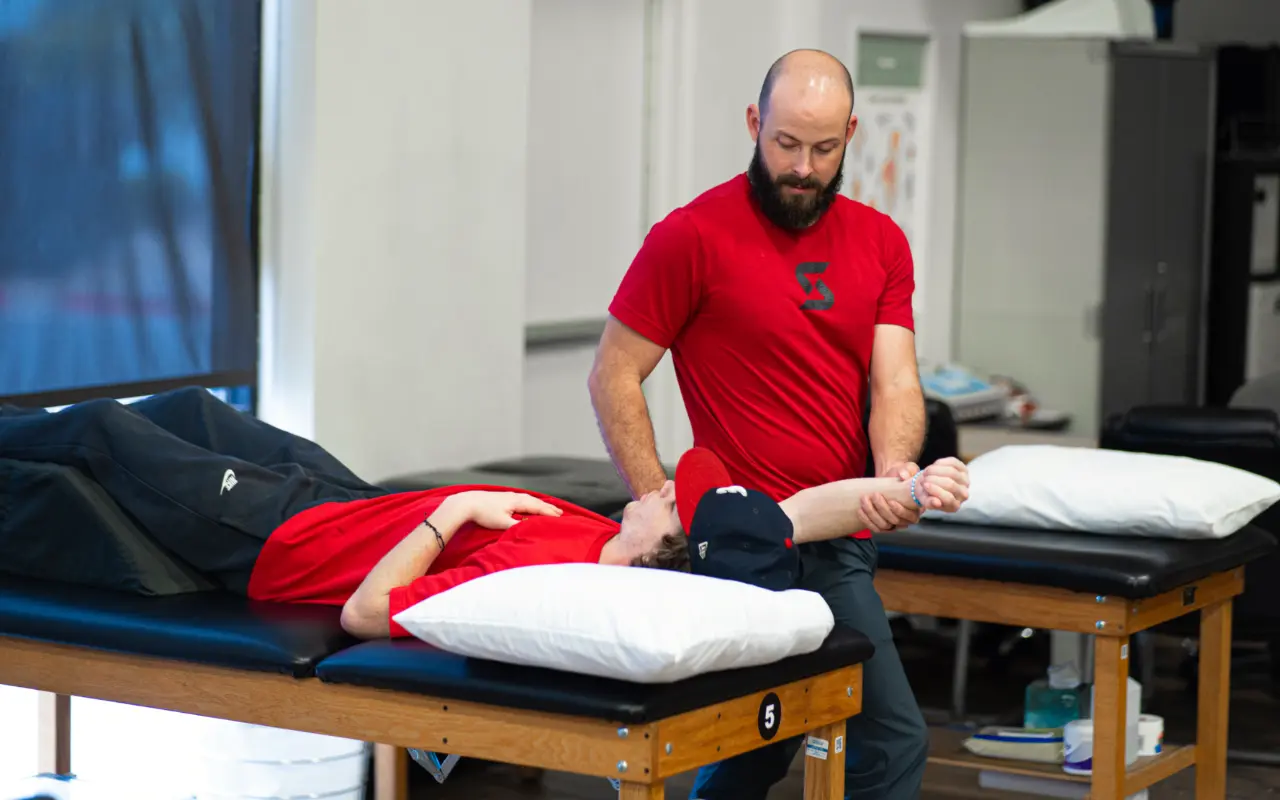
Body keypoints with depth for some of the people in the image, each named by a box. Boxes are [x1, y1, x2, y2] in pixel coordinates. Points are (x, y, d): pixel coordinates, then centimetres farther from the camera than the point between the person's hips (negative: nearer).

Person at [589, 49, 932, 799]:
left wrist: (895, 470, -19)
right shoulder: (693, 236, -6)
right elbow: (614, 378, -3)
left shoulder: (881, 243, 9)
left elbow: (895, 382, 2)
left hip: (842, 543, 5)